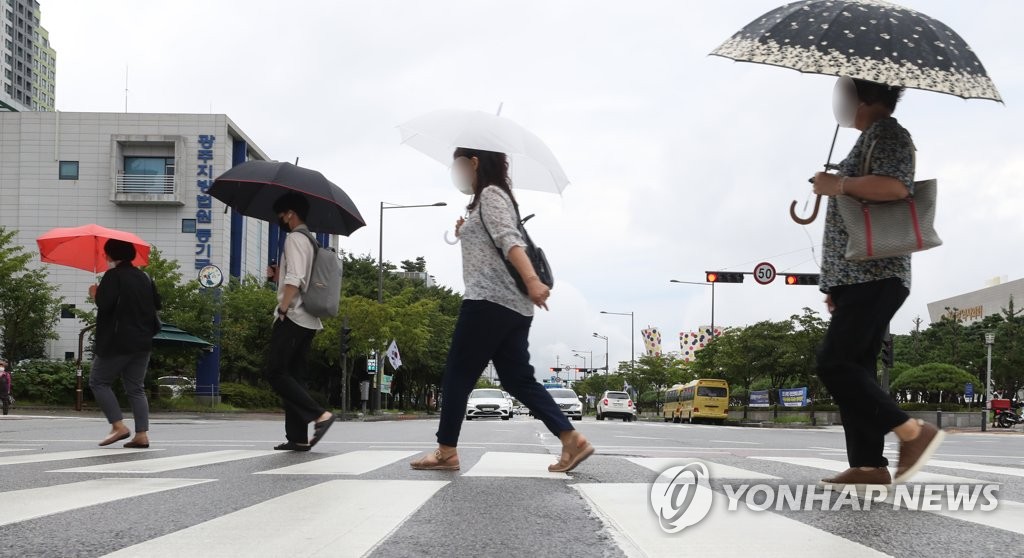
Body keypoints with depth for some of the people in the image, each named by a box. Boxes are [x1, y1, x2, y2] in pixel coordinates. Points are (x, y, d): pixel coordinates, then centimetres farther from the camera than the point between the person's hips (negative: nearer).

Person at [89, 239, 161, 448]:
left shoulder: (113, 276, -10)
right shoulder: (144, 277, 11)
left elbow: (104, 304, -20)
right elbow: (157, 303, 17)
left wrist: (95, 294, 0)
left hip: (117, 342, -7)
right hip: (143, 342, 7)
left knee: (99, 382, 5)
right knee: (136, 388, 10)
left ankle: (119, 426, -7)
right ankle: (142, 434, 0)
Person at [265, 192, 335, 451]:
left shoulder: (295, 238, -7)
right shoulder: (310, 241, 22)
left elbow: (295, 280, -19)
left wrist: (282, 309, -19)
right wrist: (278, 277, 16)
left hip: (292, 317, -9)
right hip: (308, 320, 9)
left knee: (275, 372, -10)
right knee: (293, 376, 9)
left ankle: (319, 414, -20)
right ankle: (298, 437, 4)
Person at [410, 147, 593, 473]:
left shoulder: (491, 194, -5)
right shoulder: (489, 199, 25)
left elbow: (510, 240, -22)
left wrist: (531, 280, -35)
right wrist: (465, 234, 17)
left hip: (489, 301, -10)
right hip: (513, 306, 10)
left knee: (458, 375, -1)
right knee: (518, 379, 5)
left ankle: (446, 451, 4)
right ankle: (572, 440, -5)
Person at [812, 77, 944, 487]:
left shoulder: (887, 134, -5)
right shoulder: (872, 138, 25)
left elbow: (895, 186, -26)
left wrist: (837, 184, -17)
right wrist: (837, 283, 23)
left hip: (874, 278, -10)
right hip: (859, 279, 10)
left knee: (834, 363, -16)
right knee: (854, 368, 5)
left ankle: (914, 432, -13)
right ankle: (868, 464, 4)